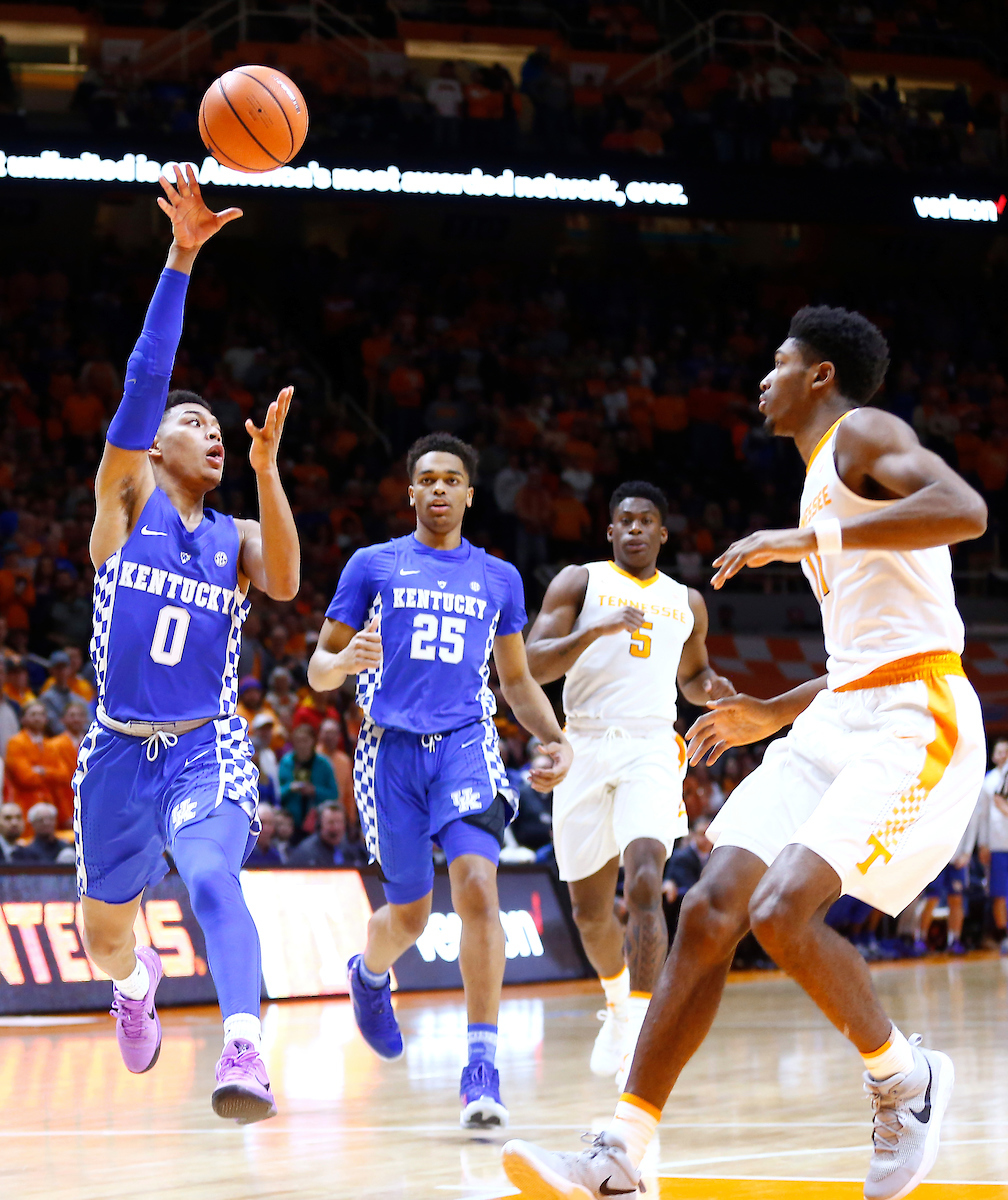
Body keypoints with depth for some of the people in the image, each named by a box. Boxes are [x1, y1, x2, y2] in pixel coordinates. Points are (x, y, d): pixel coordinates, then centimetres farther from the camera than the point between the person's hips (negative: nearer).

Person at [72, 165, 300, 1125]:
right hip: (119, 748, 1)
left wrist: (267, 470, -24)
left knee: (211, 875, -30)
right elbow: (144, 380, -10)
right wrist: (180, 257, -20)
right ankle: (136, 982, 52)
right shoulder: (125, 500, 2)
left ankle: (243, 1055, -46)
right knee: (104, 929, 14)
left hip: (206, 747, -1)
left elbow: (285, 582, -15)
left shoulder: (235, 539, 8)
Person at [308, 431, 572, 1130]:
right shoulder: (372, 566, 7)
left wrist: (555, 737, 6)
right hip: (392, 749, 0)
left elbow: (516, 679, 23)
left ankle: (483, 1065, -21)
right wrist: (346, 662, -17)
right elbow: (319, 671, 7)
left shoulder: (499, 579, 14)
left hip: (466, 744, 0)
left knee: (477, 887, -22)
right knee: (409, 917, 7)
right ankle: (369, 973, 46)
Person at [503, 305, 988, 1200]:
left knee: (781, 911, -24)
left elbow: (965, 510, -24)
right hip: (839, 714, 9)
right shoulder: (824, 481, 25)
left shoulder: (863, 433, -3)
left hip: (912, 720, -9)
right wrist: (776, 714, 26)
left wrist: (807, 541, -22)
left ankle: (904, 1076, 3)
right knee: (709, 913, -3)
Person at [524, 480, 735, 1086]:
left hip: (652, 748, 0)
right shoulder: (579, 582, 5)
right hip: (586, 747, 0)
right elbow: (535, 665, -5)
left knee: (645, 885, -23)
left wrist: (712, 689, 6)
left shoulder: (687, 602, 14)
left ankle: (641, 1032, -27)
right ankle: (619, 1003, 40)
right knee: (590, 908, 10)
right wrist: (594, 630, -20)